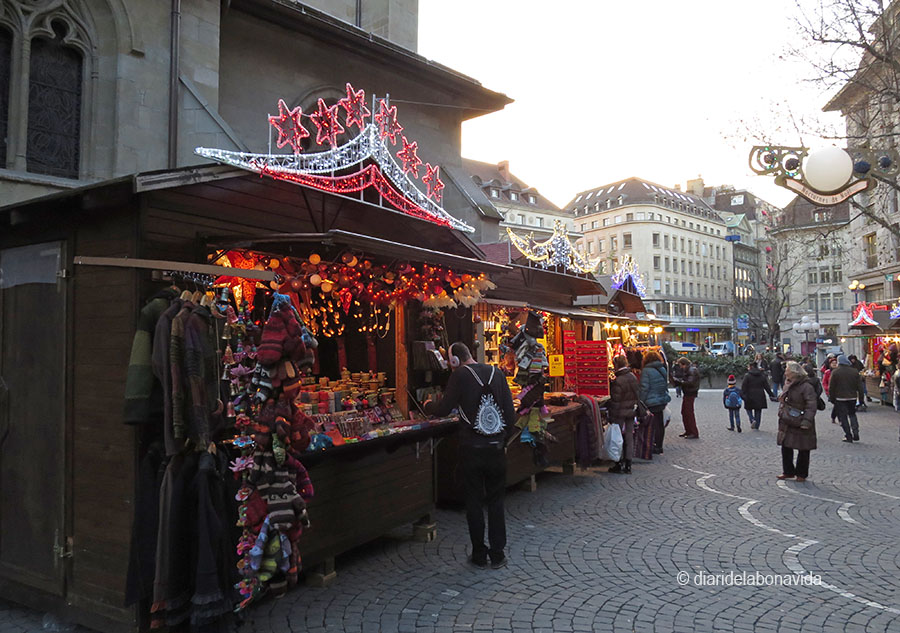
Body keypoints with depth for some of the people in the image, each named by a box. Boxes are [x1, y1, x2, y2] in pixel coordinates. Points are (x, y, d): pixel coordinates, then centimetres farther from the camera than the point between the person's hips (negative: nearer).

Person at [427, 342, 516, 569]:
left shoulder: (460, 376, -8)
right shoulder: (497, 374, 5)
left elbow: (443, 409, -7)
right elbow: (510, 412, 5)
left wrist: (428, 405, 13)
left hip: (471, 448, -3)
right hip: (496, 447, 3)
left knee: (474, 501, 8)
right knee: (495, 501, 12)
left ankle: (479, 554, 15)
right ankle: (497, 554, 15)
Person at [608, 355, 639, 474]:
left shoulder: (618, 381, -19)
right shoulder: (633, 376, 4)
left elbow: (615, 400, -18)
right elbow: (638, 394, 12)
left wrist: (612, 415, -11)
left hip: (621, 413, -7)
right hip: (631, 411, 7)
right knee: (629, 437, 10)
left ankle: (619, 464, 9)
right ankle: (628, 465, 14)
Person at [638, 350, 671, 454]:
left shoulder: (646, 370, -15)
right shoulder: (663, 369, 7)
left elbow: (644, 388, -15)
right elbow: (666, 385, 16)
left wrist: (641, 402, -8)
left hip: (652, 402, -7)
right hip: (663, 400, 7)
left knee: (655, 425, 0)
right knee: (660, 424, 13)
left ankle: (657, 447, 4)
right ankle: (659, 446, 21)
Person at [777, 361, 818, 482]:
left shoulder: (806, 386, -17)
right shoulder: (788, 384, 9)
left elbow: (811, 406, -21)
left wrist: (806, 421, -26)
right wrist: (781, 413, 14)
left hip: (800, 424, -8)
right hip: (787, 422, 8)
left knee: (803, 450, 6)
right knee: (785, 447, 10)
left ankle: (801, 474, 18)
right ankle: (788, 472, 22)